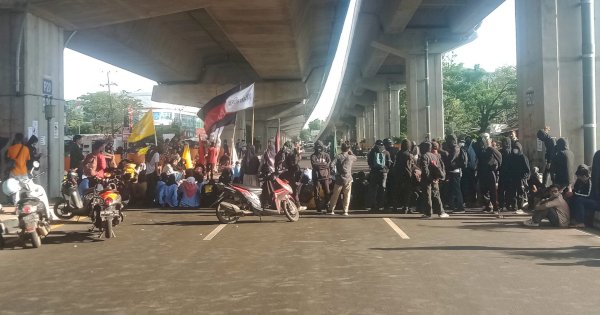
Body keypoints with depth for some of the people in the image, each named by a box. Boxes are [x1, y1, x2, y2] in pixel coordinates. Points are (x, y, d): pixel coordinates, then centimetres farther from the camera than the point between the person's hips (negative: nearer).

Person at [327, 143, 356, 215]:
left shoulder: (338, 156, -4)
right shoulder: (350, 157, -1)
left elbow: (332, 165, -16)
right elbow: (355, 158, 24)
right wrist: (350, 152, 18)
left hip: (339, 178, 0)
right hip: (348, 179, 0)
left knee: (335, 195, 10)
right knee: (347, 195, 6)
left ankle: (331, 210, 16)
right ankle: (345, 211, 3)